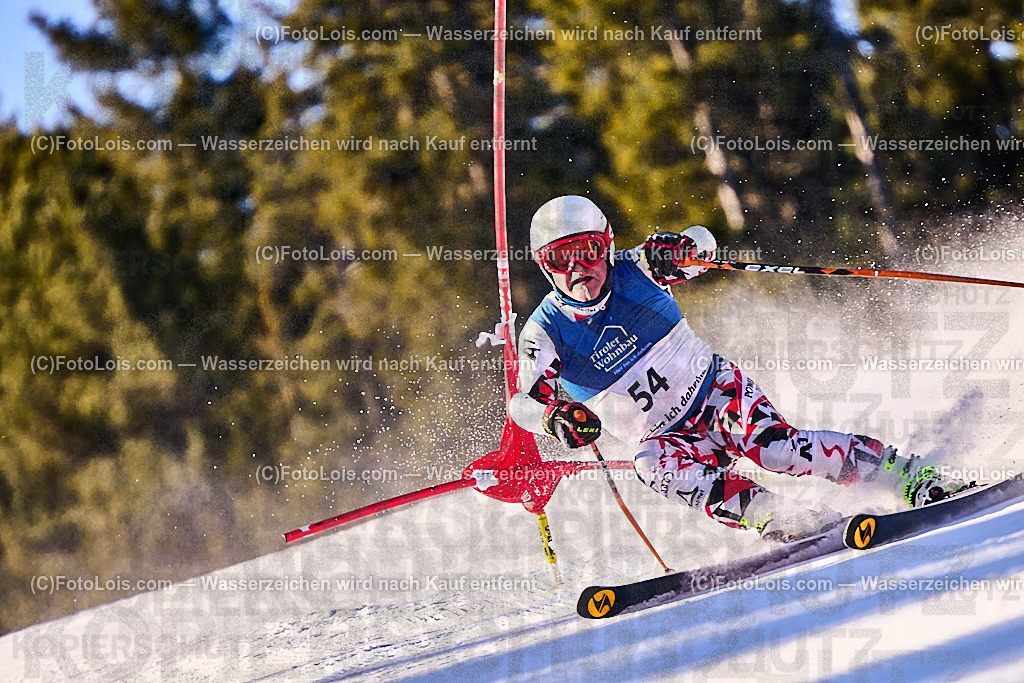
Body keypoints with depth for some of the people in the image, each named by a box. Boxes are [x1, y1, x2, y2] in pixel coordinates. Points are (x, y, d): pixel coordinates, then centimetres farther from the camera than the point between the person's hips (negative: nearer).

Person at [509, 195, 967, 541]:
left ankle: (911, 476, -28)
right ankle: (782, 519, -44)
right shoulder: (546, 333, -8)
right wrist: (556, 417, -39)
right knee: (652, 465, -35)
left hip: (718, 392, -1)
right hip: (666, 436, 1)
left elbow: (702, 242, 0)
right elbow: (524, 402, -16)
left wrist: (679, 251, -25)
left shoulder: (633, 272, -7)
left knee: (773, 445, -30)